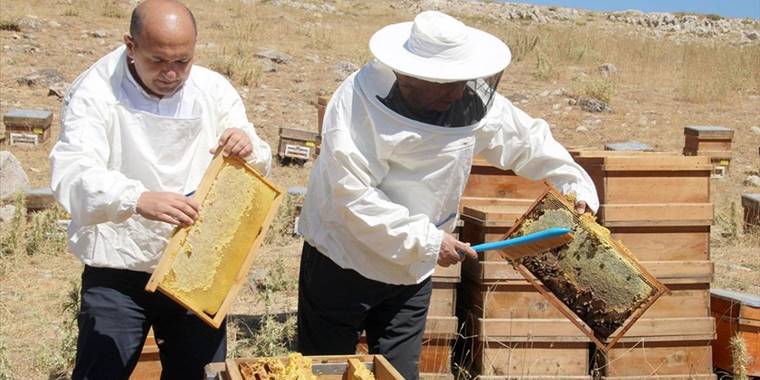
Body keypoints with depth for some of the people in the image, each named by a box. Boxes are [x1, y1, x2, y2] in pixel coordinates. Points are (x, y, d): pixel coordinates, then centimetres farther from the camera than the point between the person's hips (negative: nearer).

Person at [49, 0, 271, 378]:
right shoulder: (95, 92, -11)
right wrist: (138, 199, -45)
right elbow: (72, 176, -26)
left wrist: (249, 150, -19)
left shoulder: (214, 89, 1)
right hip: (118, 274, -3)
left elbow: (258, 170, 7)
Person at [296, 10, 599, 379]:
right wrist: (427, 241, -28)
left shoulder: (473, 101, -8)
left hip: (412, 272, 4)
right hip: (342, 265, -4)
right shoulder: (360, 99, -24)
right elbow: (353, 196, -29)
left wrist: (577, 185, 0)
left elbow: (529, 140, 8)